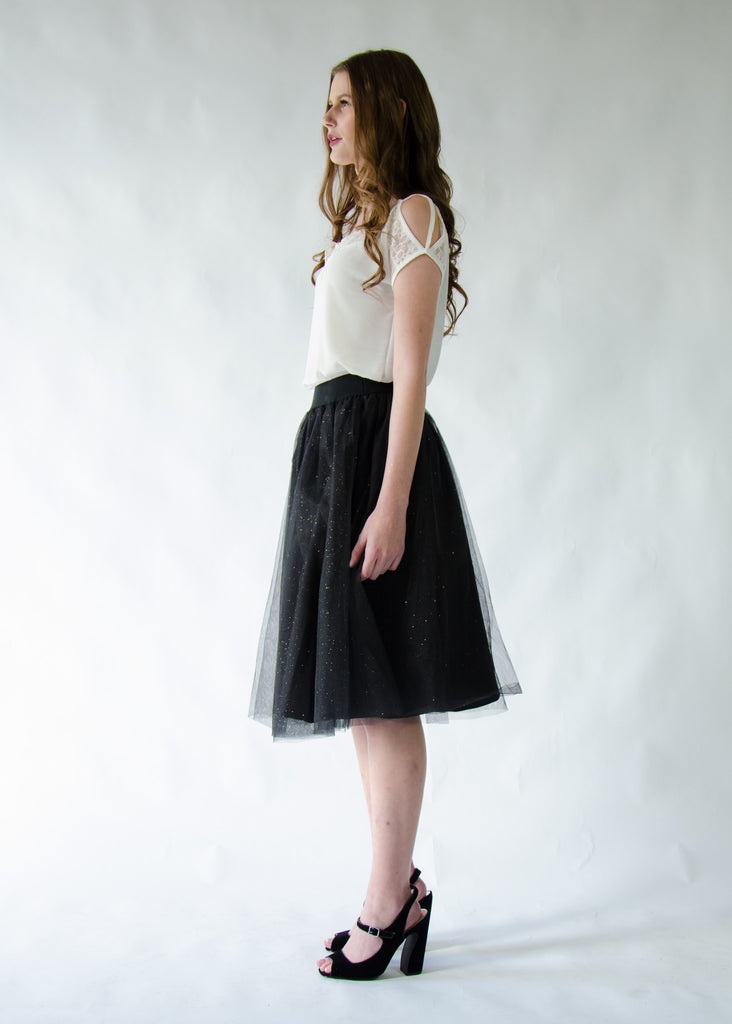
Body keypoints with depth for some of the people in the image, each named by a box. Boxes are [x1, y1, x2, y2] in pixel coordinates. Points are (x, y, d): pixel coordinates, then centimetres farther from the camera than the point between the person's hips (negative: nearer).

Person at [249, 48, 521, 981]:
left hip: (377, 442, -9)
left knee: (380, 693, -4)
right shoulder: (360, 220, 22)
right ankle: (400, 887, 22)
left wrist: (391, 504, -20)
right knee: (360, 690, 11)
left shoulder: (413, 213, -5)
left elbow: (411, 371, -14)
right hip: (332, 446, 9)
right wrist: (353, 485, 15)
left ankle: (387, 904, 8)